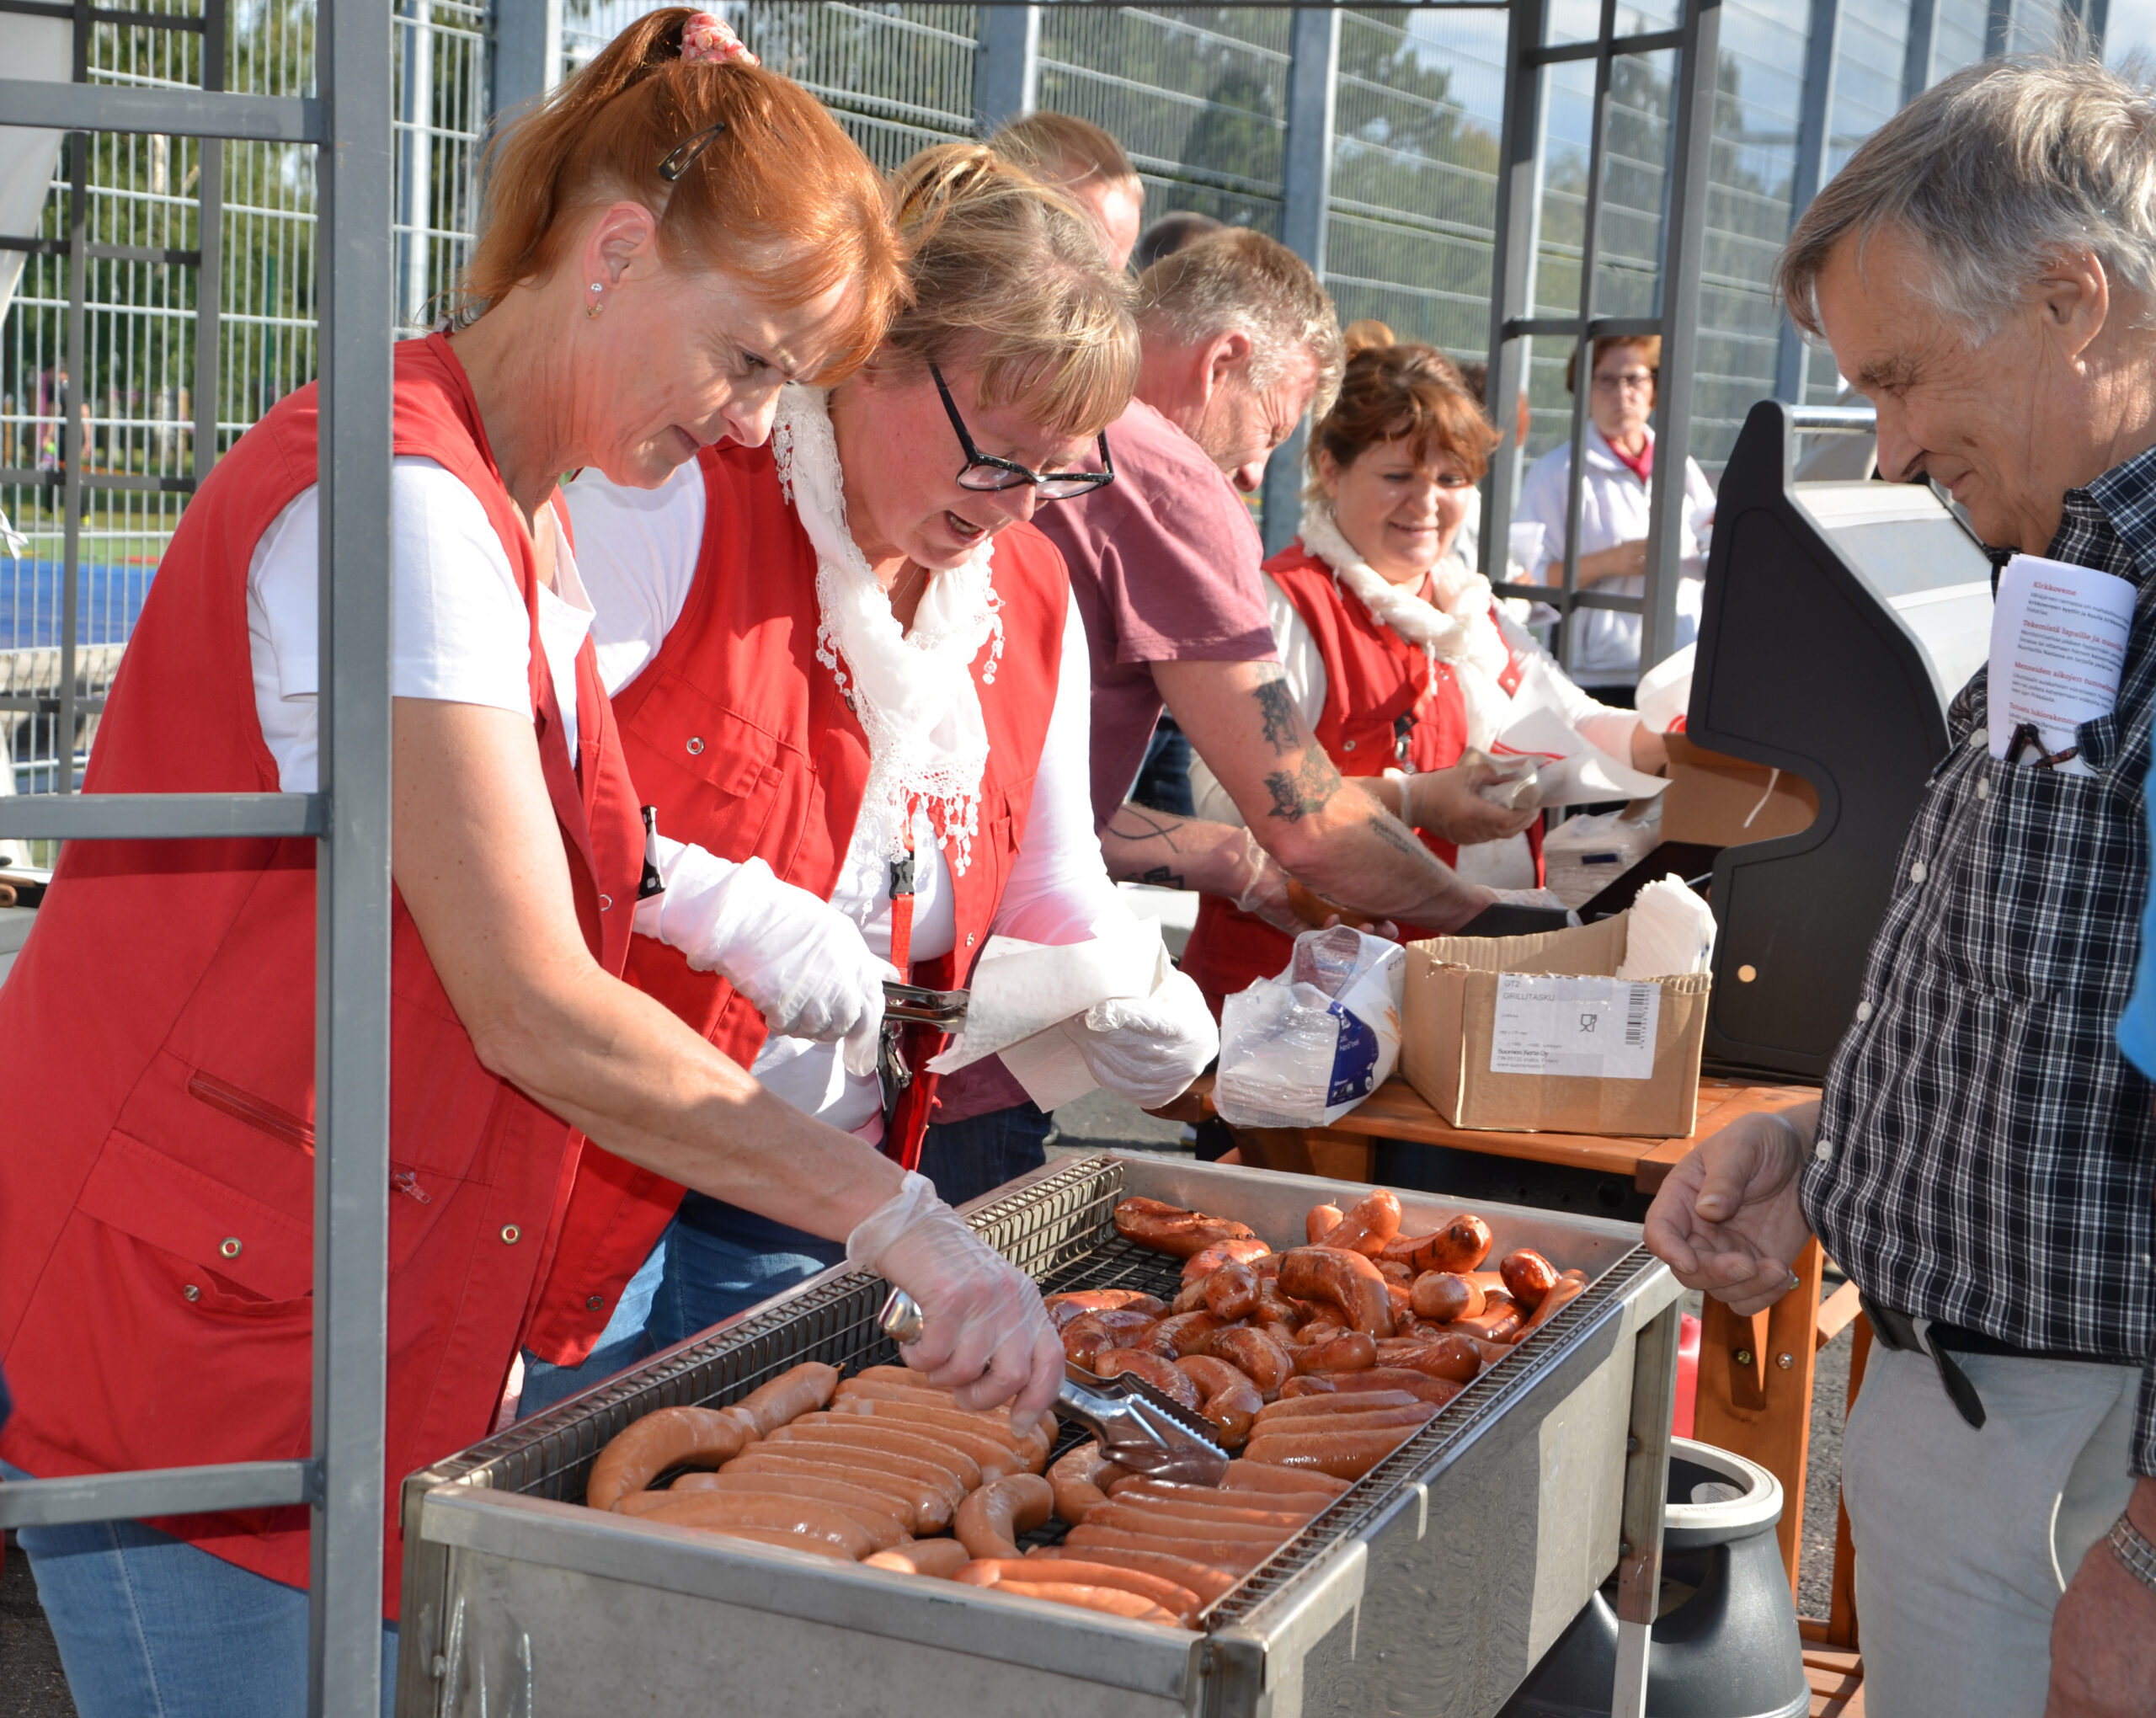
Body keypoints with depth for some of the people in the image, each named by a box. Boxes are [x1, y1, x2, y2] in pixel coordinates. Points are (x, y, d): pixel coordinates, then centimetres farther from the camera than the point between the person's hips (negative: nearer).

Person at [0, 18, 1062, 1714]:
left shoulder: (523, 526, 11)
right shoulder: (400, 504, -20)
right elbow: (536, 1014, -24)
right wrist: (908, 1226, -21)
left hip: (363, 1311, 9)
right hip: (198, 1318, -9)